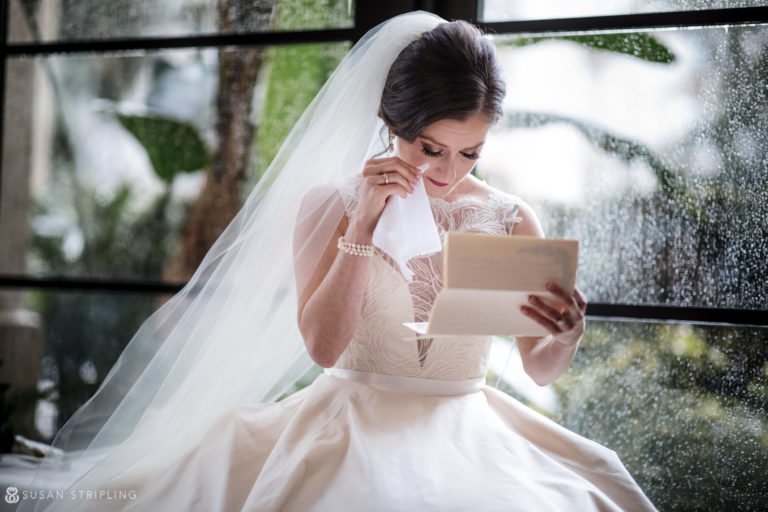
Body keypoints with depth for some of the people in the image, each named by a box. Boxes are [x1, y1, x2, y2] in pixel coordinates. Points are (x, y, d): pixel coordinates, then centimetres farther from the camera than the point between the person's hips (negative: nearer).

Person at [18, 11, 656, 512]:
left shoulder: (513, 222, 7)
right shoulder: (329, 206, 2)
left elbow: (539, 369, 6)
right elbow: (323, 346, -8)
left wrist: (565, 340, -18)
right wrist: (363, 223, -15)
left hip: (466, 429, 2)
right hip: (353, 425, -2)